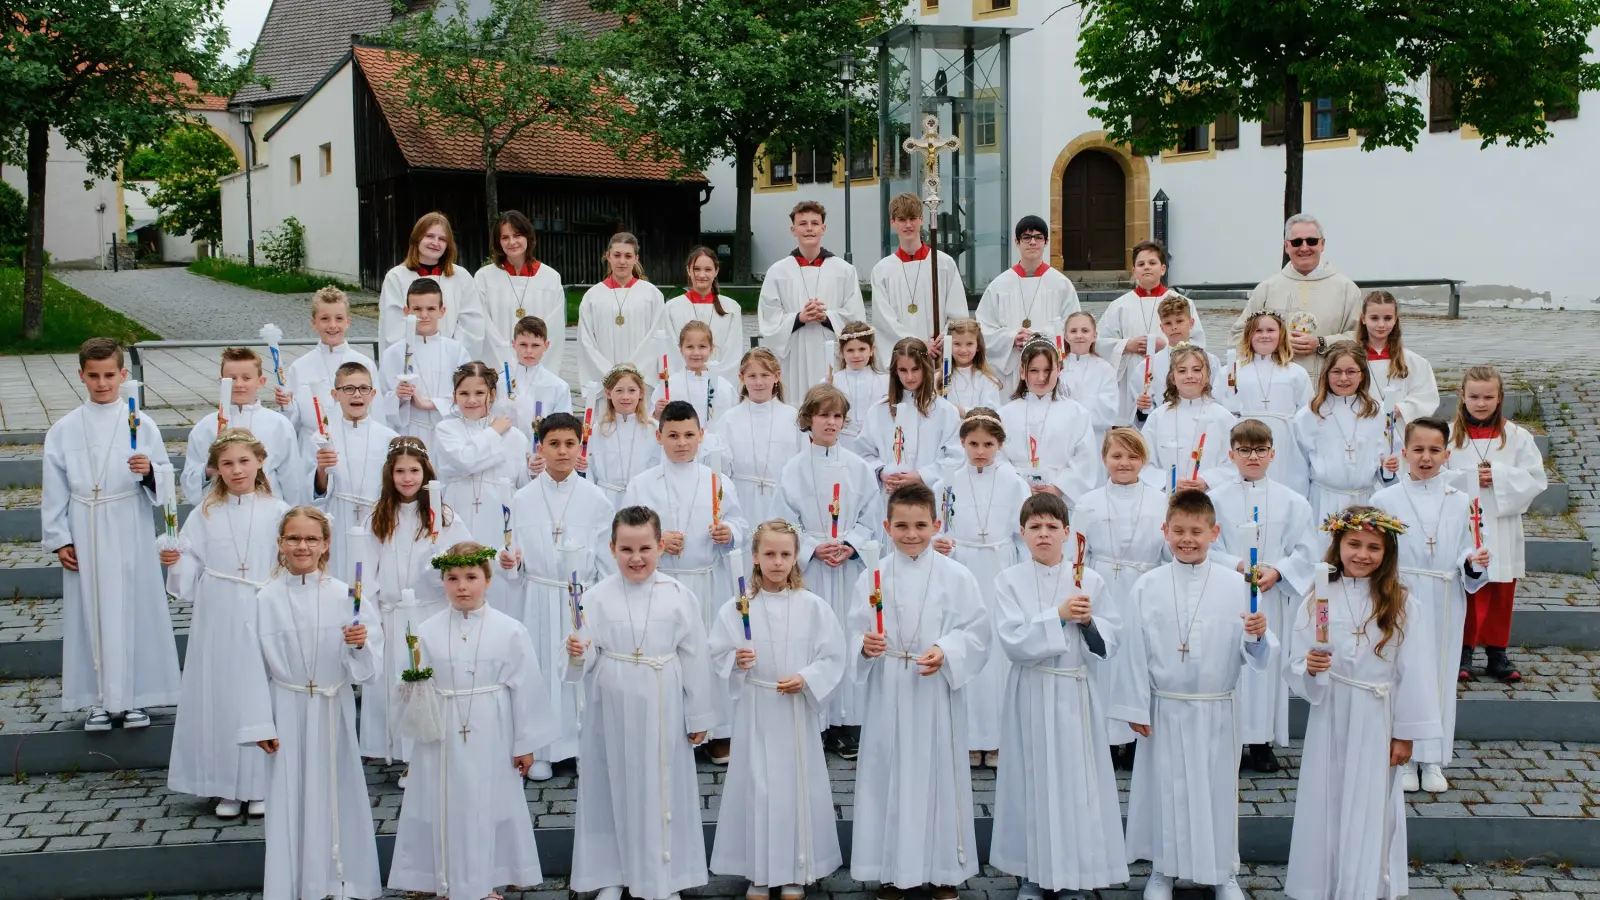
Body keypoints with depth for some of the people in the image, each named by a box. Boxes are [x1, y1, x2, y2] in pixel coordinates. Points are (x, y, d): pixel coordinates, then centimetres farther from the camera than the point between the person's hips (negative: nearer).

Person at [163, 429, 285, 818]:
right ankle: (226, 786, 16)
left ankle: (261, 785, 15)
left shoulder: (277, 512, 1)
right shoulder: (205, 514, 5)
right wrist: (174, 561, -14)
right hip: (218, 619, 1)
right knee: (219, 694, 4)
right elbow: (192, 565, 5)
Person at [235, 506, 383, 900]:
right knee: (290, 798, 5)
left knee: (338, 790, 8)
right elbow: (252, 666, -4)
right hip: (287, 710, -1)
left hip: (334, 711, 1)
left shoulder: (344, 596, -3)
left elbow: (368, 663, 0)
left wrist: (361, 643, -23)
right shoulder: (265, 601, -5)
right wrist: (260, 725, -5)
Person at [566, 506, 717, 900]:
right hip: (611, 709, 1)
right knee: (611, 788, 11)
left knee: (662, 790, 8)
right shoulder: (595, 598, -4)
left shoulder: (680, 597, -5)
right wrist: (578, 653, -27)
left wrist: (699, 716, 2)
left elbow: (694, 659, 0)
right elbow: (586, 659, -3)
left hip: (661, 712, 0)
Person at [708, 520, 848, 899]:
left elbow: (833, 659, -2)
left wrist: (805, 678, -17)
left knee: (797, 786, 6)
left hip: (797, 711, 0)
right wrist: (736, 662, -20)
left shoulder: (813, 607, -4)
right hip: (755, 711, 0)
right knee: (756, 786, 5)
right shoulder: (737, 607, -4)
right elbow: (718, 657, 0)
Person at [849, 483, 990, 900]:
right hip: (888, 695, 1)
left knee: (939, 775, 6)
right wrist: (865, 645, -20)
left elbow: (975, 634, -5)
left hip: (937, 696, -1)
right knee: (889, 776, 7)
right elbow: (855, 632, 2)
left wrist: (946, 652, -22)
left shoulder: (956, 577, -3)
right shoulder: (872, 578, 0)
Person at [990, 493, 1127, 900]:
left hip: (1075, 692, 1)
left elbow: (1108, 646, 2)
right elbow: (1013, 642, -13)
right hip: (1031, 693, -1)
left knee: (1077, 779, 2)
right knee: (1033, 779, 5)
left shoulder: (1089, 580, 1)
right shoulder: (1010, 581, -2)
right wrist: (1059, 616, -20)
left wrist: (1088, 621, -16)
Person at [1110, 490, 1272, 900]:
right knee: (1165, 787, 10)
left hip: (1217, 710, 0)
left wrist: (1259, 636, -26)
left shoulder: (1235, 585, -5)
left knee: (1217, 787, 11)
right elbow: (1134, 651, -2)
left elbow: (1256, 657, -4)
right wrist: (1135, 708, -3)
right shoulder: (1147, 586, -5)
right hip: (1165, 709, 0)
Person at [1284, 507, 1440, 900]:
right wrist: (1309, 668, -22)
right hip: (1330, 718, 2)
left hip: (1376, 721, -1)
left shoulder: (1402, 605, -6)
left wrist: (1405, 733, -2)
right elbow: (1295, 666, 1)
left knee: (1370, 809, 6)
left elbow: (1412, 673, -3)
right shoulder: (1317, 601, -2)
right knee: (1326, 803, 9)